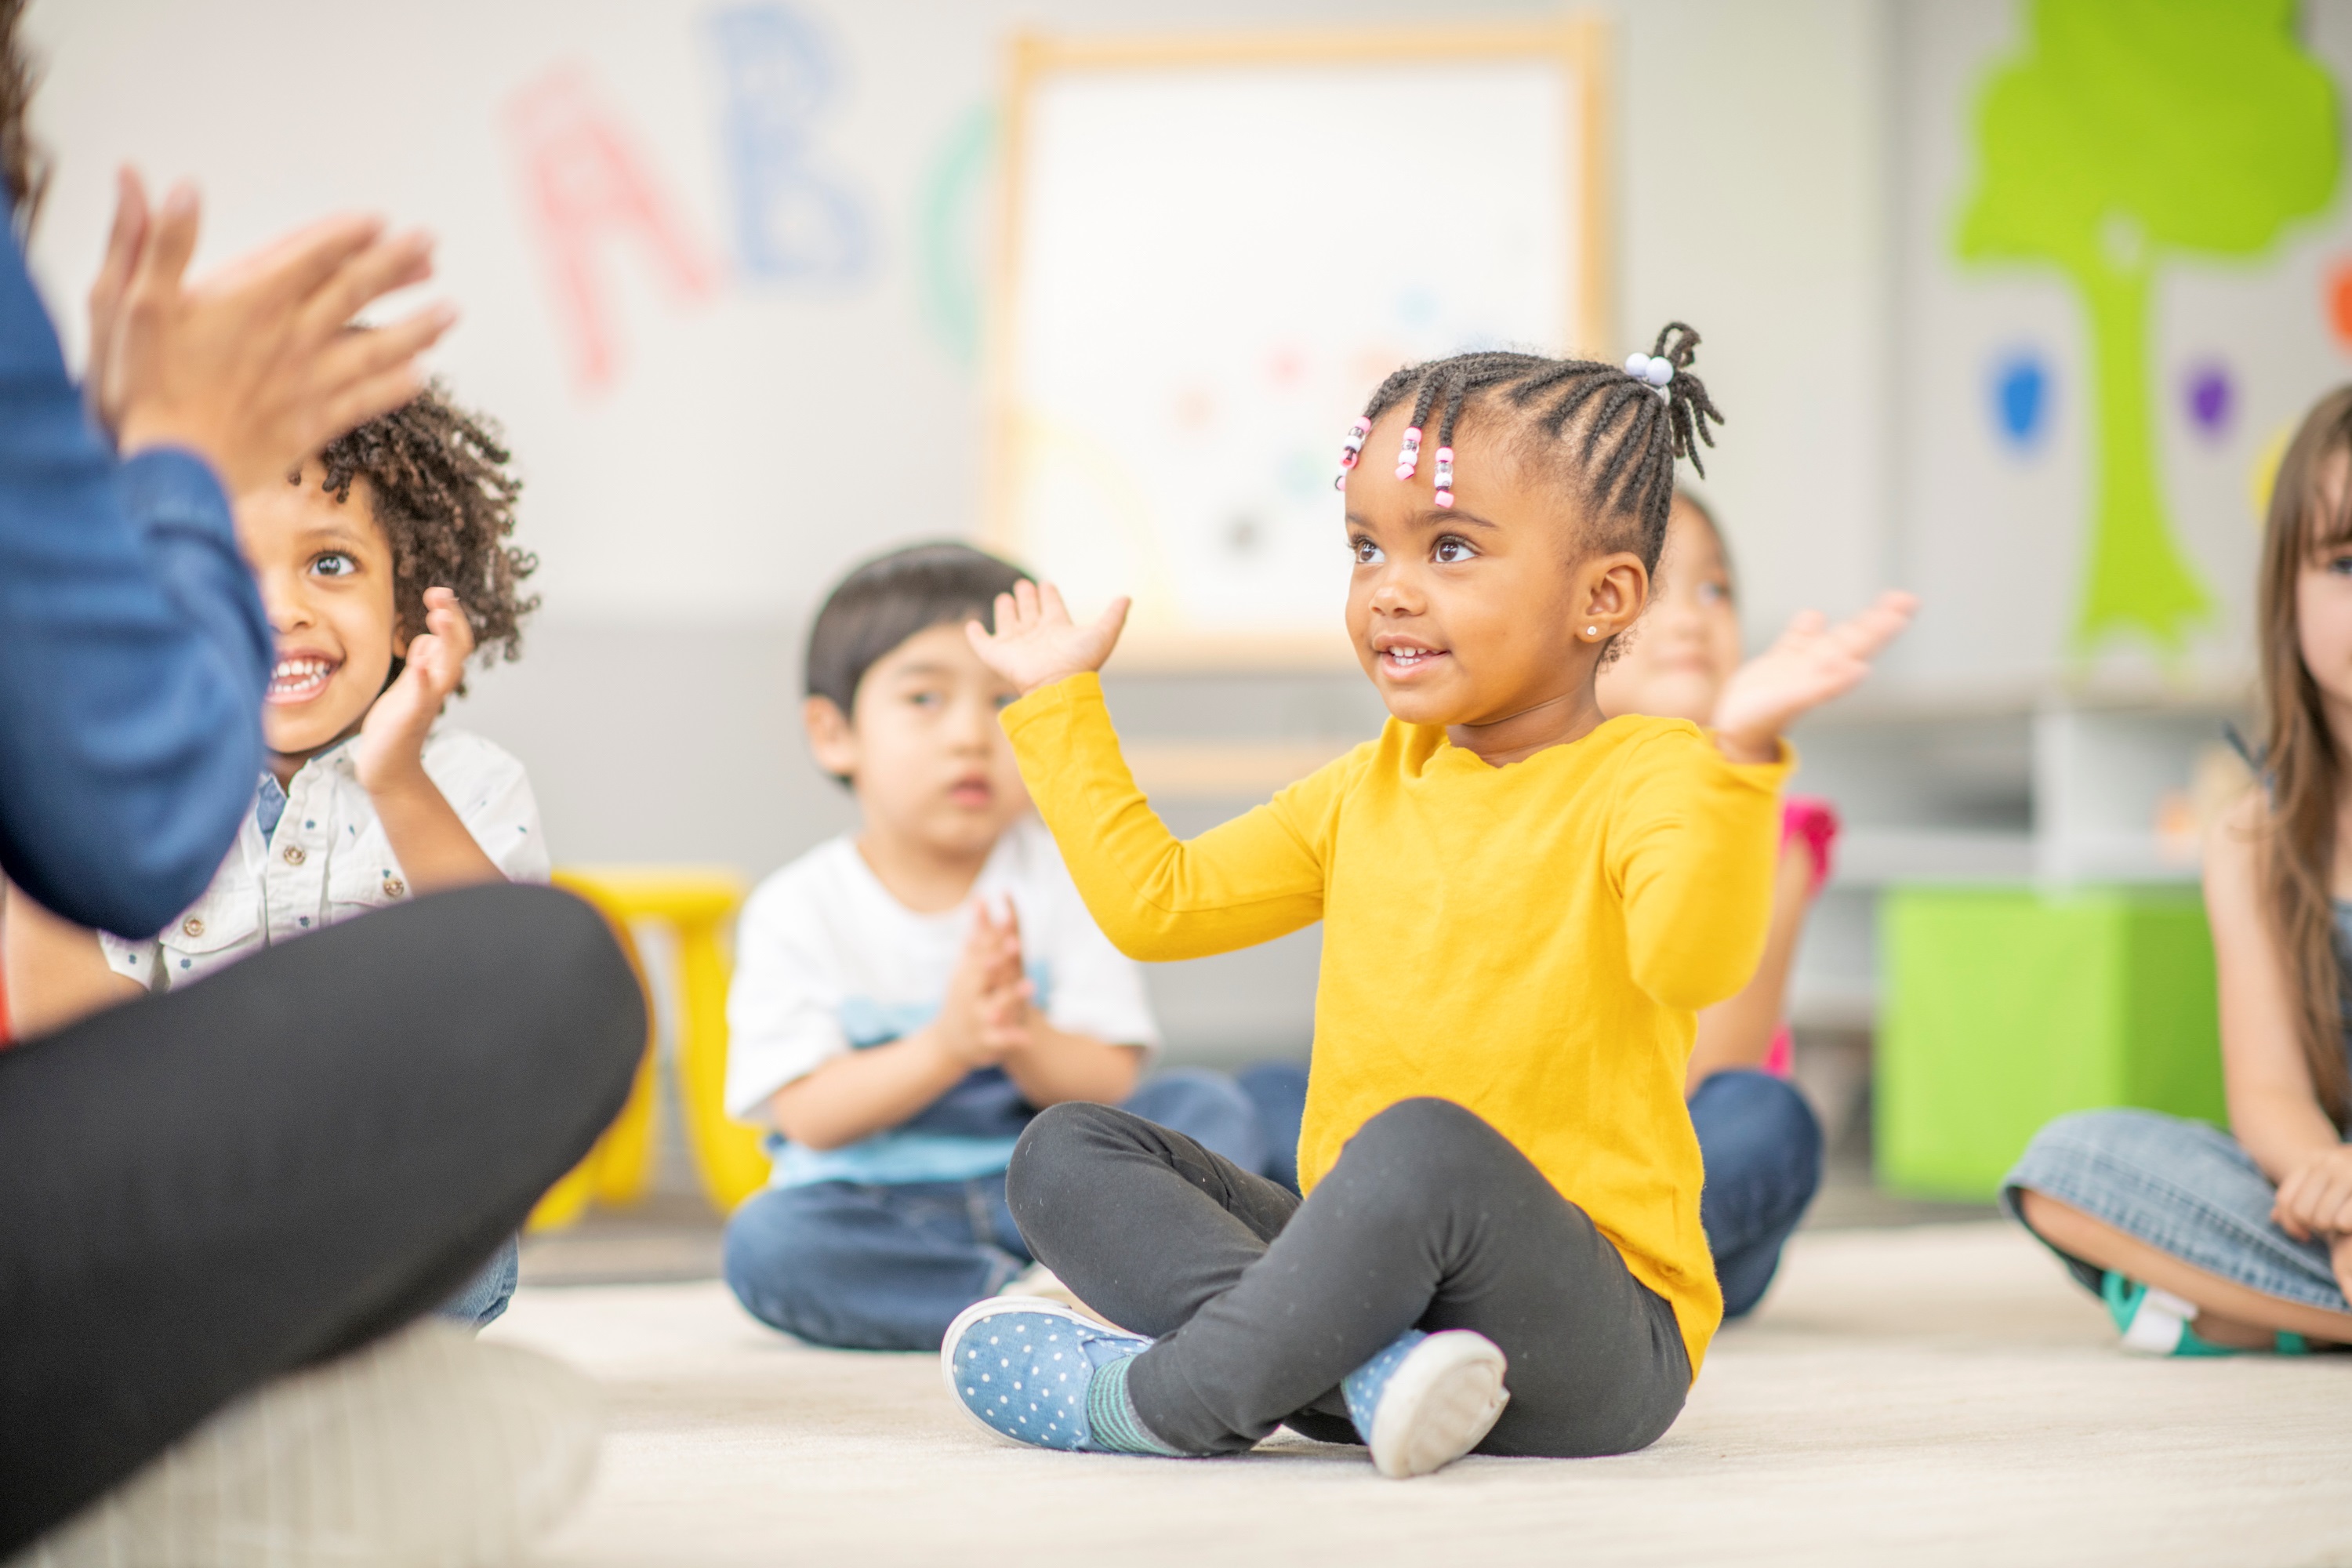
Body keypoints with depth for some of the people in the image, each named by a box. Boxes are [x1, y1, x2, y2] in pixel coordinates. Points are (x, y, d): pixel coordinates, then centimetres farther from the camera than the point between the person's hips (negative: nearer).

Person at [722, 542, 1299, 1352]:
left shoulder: (1066, 882, 1)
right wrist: (945, 1046, -27)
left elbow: (1108, 1083, -4)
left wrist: (1026, 1040, -26)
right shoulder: (797, 911, -4)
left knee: (1211, 1108, -19)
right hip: (882, 1211, -2)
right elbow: (809, 1116, -12)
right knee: (765, 1241, -33)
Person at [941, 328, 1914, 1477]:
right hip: (1370, 1264, 8)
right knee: (1067, 1153, -3)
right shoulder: (1365, 791, 16)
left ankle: (1157, 1402, -21)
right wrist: (1061, 703, 26)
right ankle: (1364, 1362, -27)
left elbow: (1692, 961, -28)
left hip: (1591, 1330, -8)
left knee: (1427, 1145, -38)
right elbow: (1155, 903, 22)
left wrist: (1737, 752, -41)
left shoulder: (1640, 778, -7)